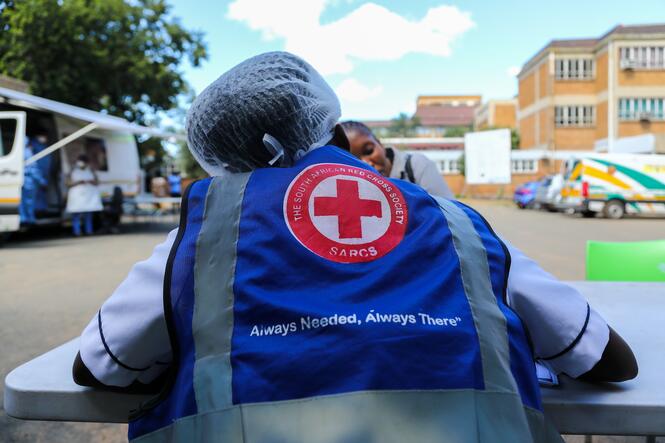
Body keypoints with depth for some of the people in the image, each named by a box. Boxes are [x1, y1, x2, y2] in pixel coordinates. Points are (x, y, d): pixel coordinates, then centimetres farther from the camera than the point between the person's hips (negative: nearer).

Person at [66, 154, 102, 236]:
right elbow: (68, 183, -2)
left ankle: (89, 232, 6)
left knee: (88, 216, 2)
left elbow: (96, 182, 7)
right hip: (77, 197, -2)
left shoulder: (91, 171, 12)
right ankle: (77, 233, -6)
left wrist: (90, 181, -13)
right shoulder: (73, 172, 5)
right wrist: (78, 182, -17)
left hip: (89, 197, 2)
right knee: (76, 216, -8)